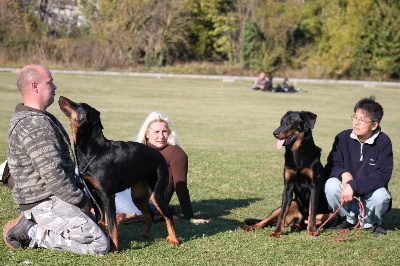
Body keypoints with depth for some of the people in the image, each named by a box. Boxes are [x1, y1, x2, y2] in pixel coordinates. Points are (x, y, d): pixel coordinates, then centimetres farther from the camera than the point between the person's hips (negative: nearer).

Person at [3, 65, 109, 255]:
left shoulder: (29, 117, 12)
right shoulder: (34, 126, -22)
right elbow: (53, 175, -26)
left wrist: (78, 191, 13)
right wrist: (80, 200, -13)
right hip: (45, 203, -11)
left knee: (96, 223, 24)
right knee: (100, 244, -17)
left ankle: (31, 222, 11)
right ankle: (30, 234, -10)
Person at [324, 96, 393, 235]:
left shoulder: (383, 142, -14)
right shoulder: (343, 138, -7)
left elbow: (382, 176, -21)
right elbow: (331, 165, -4)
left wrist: (353, 185, -32)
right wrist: (343, 173, -29)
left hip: (370, 192, -2)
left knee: (381, 195, -34)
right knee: (331, 185, -27)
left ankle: (372, 222, 2)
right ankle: (349, 218, 1)